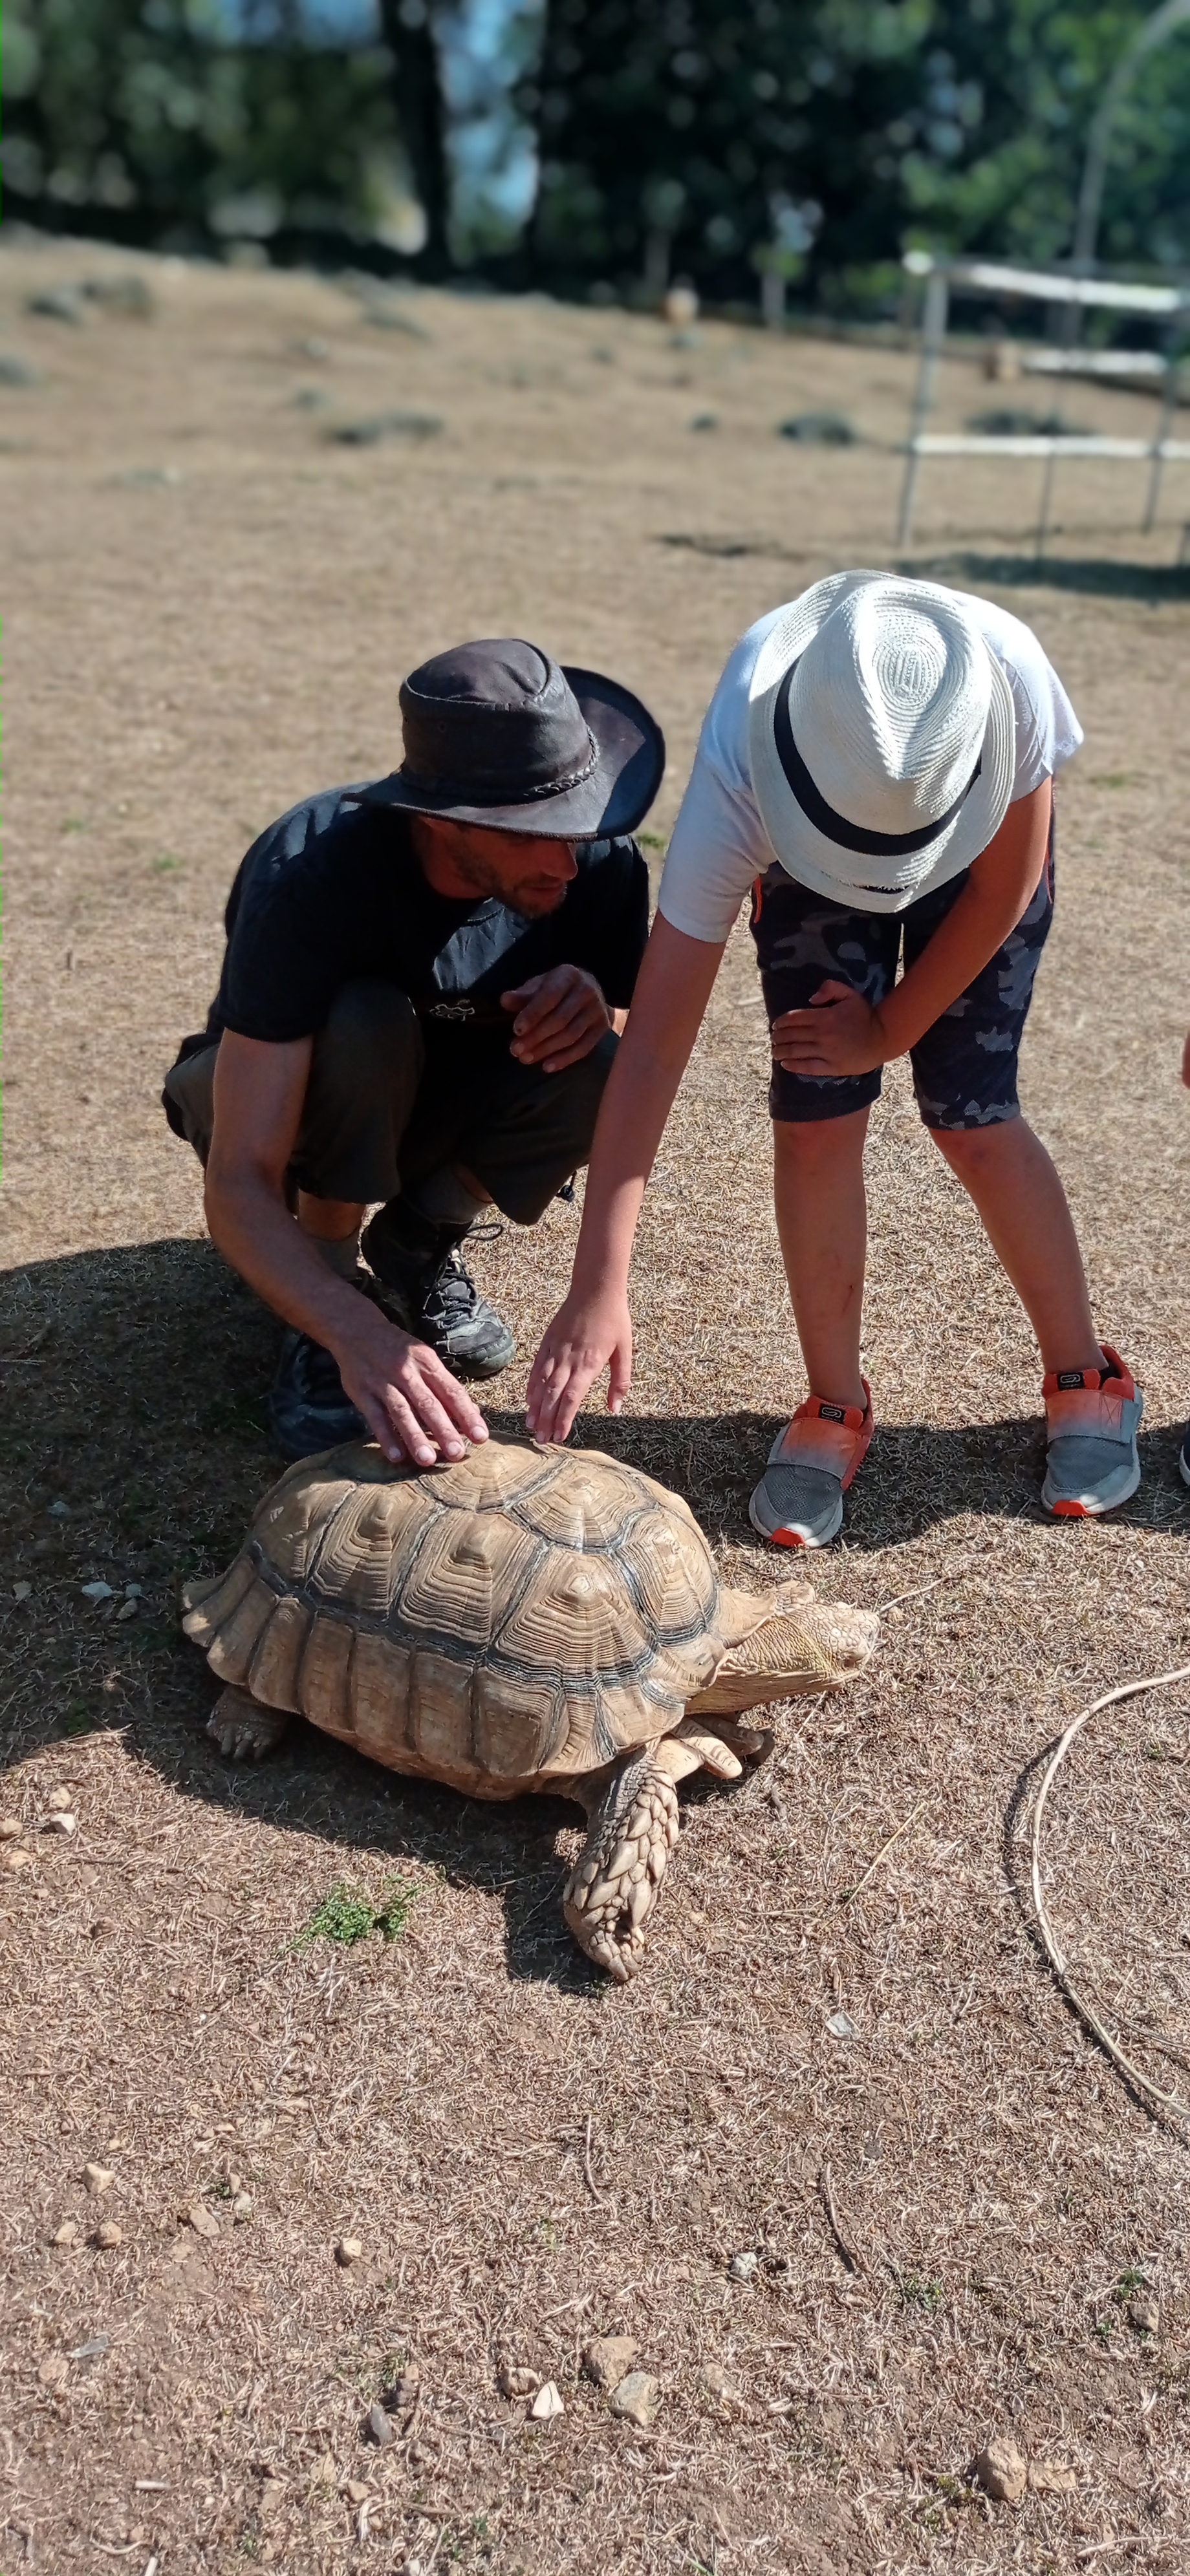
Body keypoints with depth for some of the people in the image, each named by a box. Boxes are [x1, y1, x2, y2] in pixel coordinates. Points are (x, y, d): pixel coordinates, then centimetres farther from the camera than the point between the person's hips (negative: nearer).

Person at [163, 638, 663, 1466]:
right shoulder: (310, 876, -36)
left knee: (591, 1068, -29)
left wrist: (598, 1011, -33)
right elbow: (239, 1186, -40)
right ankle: (327, 1316, -12)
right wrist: (362, 1337, -57)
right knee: (363, 1023, -37)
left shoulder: (601, 862, -24)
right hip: (282, 1094, -3)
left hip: (446, 1098, 3)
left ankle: (420, 1243, 0)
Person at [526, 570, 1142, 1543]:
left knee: (972, 1118, -9)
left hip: (984, 844, 0)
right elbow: (655, 1044, -41)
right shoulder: (739, 777, -41)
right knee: (817, 1118, -13)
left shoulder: (1010, 677, -42)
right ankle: (836, 1408, 7)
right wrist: (600, 1288, -44)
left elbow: (1003, 888, -21)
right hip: (802, 867, 0)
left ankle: (1087, 1380, 12)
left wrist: (891, 1030, -14)